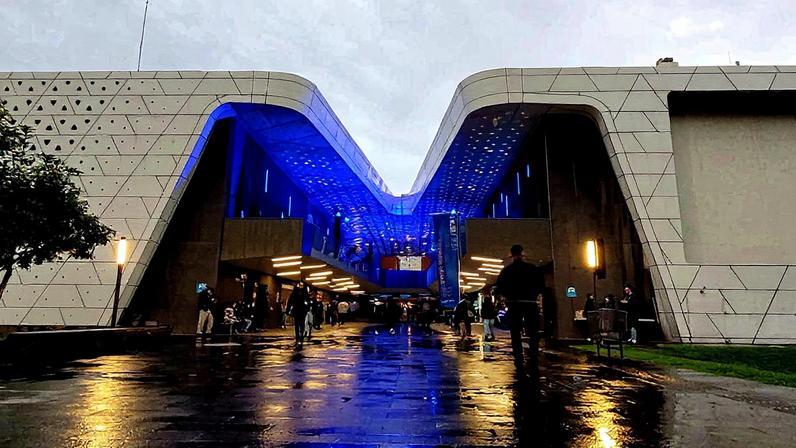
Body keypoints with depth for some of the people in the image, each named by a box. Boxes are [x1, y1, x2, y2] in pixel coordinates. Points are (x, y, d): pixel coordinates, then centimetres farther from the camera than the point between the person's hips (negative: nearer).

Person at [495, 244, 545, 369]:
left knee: (516, 335, 7)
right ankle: (534, 361, 2)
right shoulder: (533, 268, -1)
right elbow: (541, 286, -2)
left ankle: (519, 362, 3)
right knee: (533, 334, 10)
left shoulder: (506, 270, -1)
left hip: (514, 304, 0)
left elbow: (498, 288, -5)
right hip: (530, 303, 0)